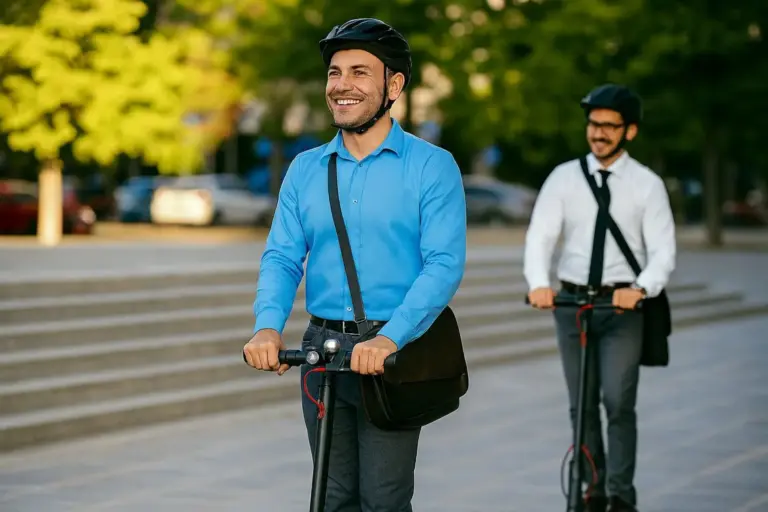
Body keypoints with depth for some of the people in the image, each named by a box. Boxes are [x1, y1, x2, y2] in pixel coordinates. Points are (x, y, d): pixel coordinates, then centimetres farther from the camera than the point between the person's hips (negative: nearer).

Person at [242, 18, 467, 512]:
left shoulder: (432, 166, -4)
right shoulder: (306, 169, 10)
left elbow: (445, 264, -14)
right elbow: (282, 257, 4)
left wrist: (389, 338, -29)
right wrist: (269, 326, -18)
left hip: (394, 354, -4)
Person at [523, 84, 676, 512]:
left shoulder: (647, 184, -2)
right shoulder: (564, 178, 3)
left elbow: (663, 252, -8)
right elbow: (540, 236, -7)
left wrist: (640, 288, -28)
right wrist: (539, 282, -27)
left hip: (623, 305, -2)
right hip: (571, 301, 2)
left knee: (619, 402, -11)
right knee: (582, 406, 9)